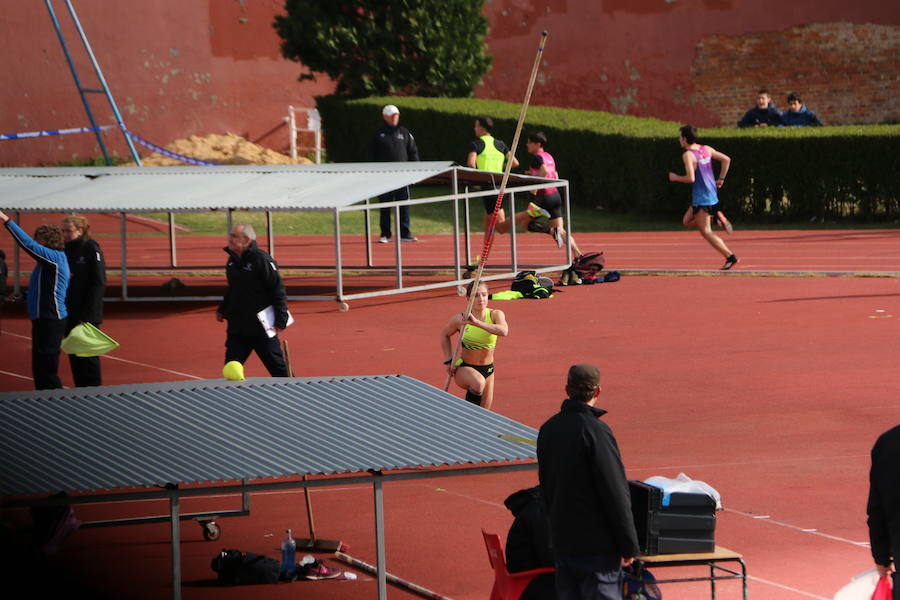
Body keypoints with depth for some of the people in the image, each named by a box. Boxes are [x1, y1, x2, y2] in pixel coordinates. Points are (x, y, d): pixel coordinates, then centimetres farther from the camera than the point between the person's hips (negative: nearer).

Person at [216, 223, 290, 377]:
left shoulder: (262, 259, -16)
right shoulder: (232, 259, 8)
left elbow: (278, 290, -15)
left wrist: (281, 320, -18)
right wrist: (222, 310, 19)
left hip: (261, 328, -7)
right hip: (237, 327, 7)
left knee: (277, 367, 3)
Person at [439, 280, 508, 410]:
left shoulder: (495, 315, -11)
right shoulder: (460, 319, -12)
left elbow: (503, 331, -34)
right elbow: (444, 335, 8)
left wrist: (477, 322, -41)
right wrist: (449, 360, 1)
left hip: (487, 369, 3)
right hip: (464, 368, -3)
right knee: (479, 382, -36)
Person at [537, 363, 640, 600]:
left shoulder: (548, 430, 7)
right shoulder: (595, 431, -16)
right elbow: (615, 493, -15)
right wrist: (628, 545, -9)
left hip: (561, 541, 7)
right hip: (597, 544, -7)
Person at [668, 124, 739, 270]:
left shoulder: (688, 155, -15)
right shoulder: (706, 149, 9)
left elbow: (691, 178, -24)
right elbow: (726, 159, 11)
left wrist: (675, 178, -6)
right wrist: (721, 179, 16)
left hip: (702, 198, -9)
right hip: (711, 193, 9)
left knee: (706, 232, -4)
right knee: (687, 221, 22)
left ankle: (730, 257, -10)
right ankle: (716, 217, 6)